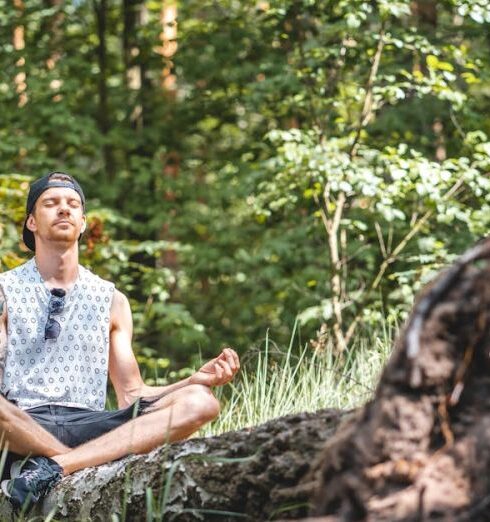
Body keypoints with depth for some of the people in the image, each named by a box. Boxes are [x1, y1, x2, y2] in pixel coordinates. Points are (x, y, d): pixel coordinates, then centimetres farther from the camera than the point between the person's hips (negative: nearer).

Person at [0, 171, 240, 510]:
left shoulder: (111, 300, 21)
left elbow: (131, 395, 17)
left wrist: (198, 379, 0)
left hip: (89, 425, 4)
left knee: (200, 402, -21)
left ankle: (52, 468, -33)